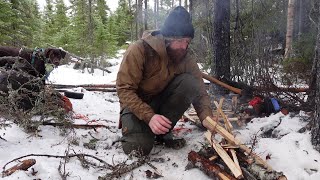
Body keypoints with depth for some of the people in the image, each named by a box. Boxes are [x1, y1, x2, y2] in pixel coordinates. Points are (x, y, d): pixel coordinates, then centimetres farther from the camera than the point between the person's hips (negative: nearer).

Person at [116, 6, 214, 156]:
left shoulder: (185, 57, -12)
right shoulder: (139, 50, -24)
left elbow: (199, 91, -13)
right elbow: (124, 90, -25)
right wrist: (149, 116, -39)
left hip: (163, 101, 4)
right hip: (137, 104, -4)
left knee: (189, 82, -22)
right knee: (139, 147, -27)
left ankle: (163, 132, -8)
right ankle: (131, 127, 10)